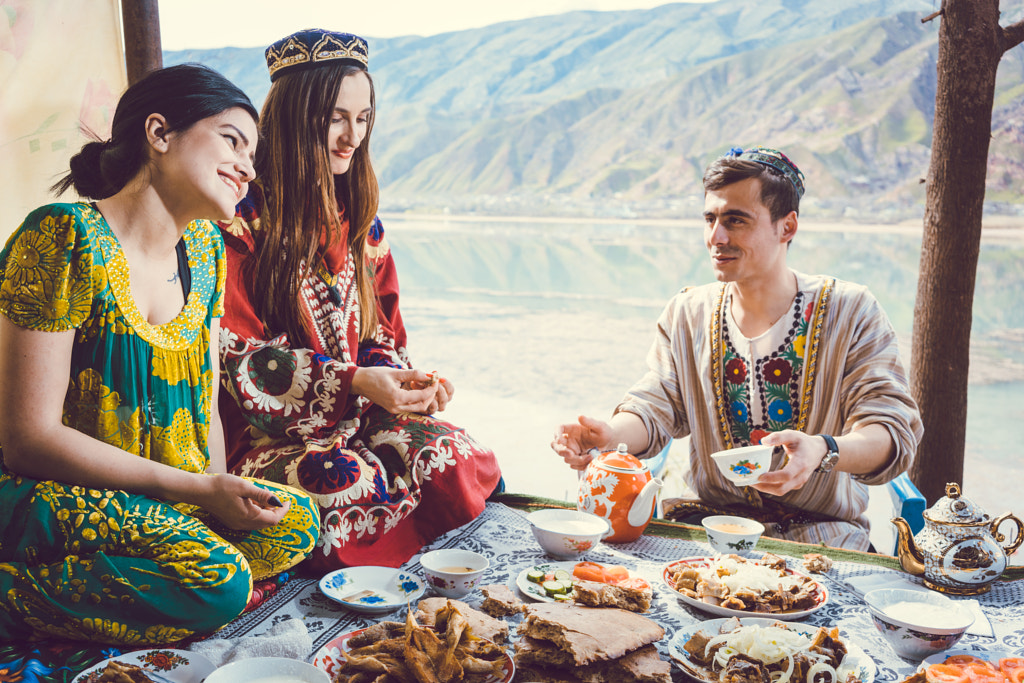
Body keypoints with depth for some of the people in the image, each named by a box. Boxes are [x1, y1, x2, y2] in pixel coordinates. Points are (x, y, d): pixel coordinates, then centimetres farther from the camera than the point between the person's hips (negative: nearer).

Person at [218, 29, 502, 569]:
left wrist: (408, 384, -8)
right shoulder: (242, 221, -10)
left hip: (353, 420, 6)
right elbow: (236, 360, -13)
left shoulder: (357, 219, 12)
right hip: (264, 437, -5)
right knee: (349, 483, -33)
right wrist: (353, 381, -21)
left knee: (454, 457, -19)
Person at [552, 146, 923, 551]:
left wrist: (822, 450, -34)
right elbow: (654, 409, 1)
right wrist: (611, 434, -24)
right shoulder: (686, 315, 7)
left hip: (821, 534, -2)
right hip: (707, 524, 2)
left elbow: (896, 433, -12)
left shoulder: (850, 313, -4)